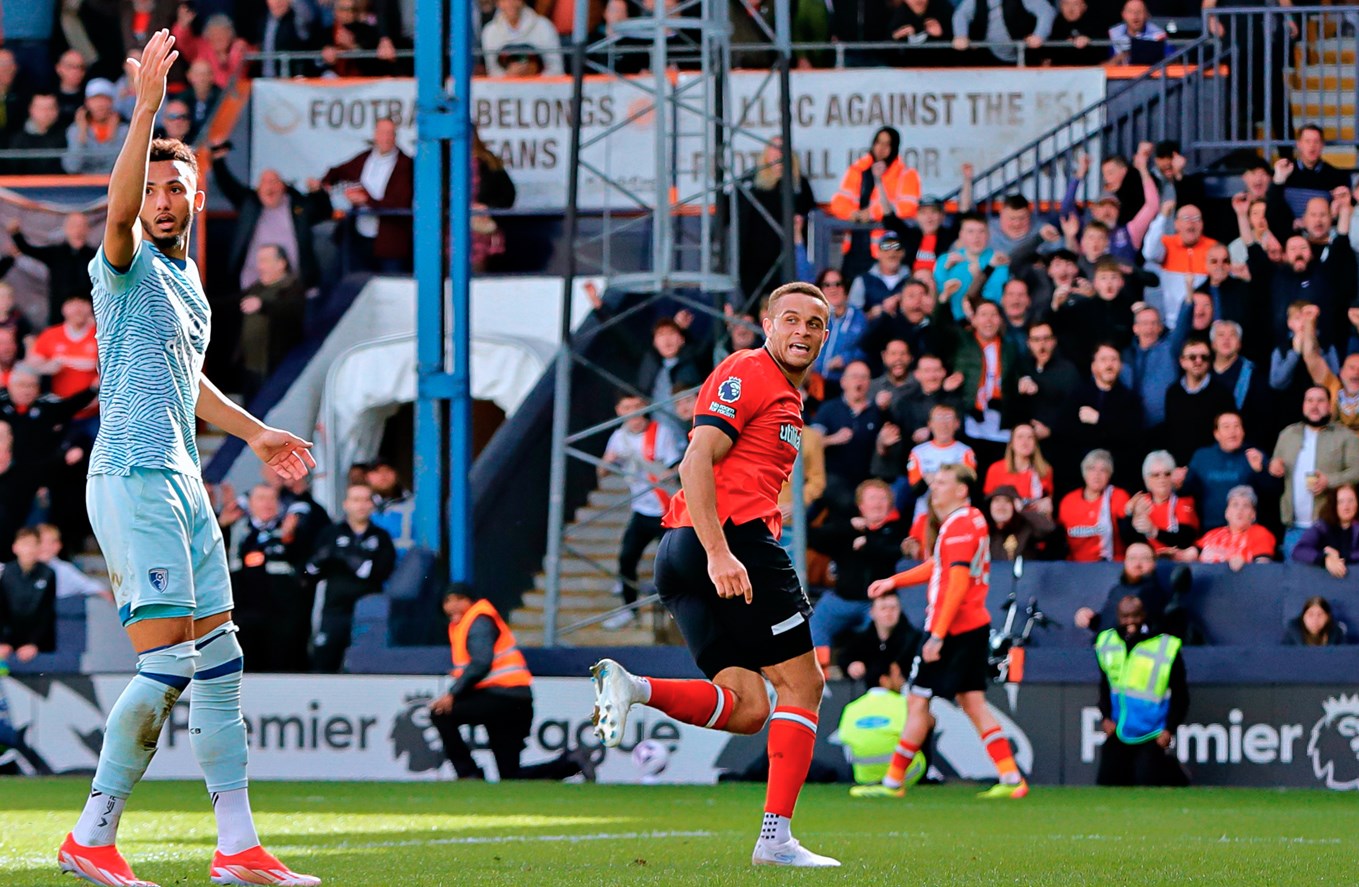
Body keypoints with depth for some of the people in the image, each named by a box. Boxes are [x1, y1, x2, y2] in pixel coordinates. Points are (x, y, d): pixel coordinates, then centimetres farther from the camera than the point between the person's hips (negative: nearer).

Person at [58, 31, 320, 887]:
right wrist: (146, 106, -38)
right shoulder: (127, 264, -7)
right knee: (168, 663, -13)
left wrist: (253, 431, 38)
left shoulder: (187, 278, 18)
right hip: (133, 479, -9)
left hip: (182, 481, 9)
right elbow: (118, 212, -30)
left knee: (219, 660, 8)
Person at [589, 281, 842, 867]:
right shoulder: (746, 374, -5)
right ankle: (776, 836, -4)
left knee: (747, 707, 1)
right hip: (737, 537, -9)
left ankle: (631, 688, -14)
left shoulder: (786, 395, 26)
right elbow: (696, 461, -16)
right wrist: (720, 553, -25)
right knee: (802, 684, -2)